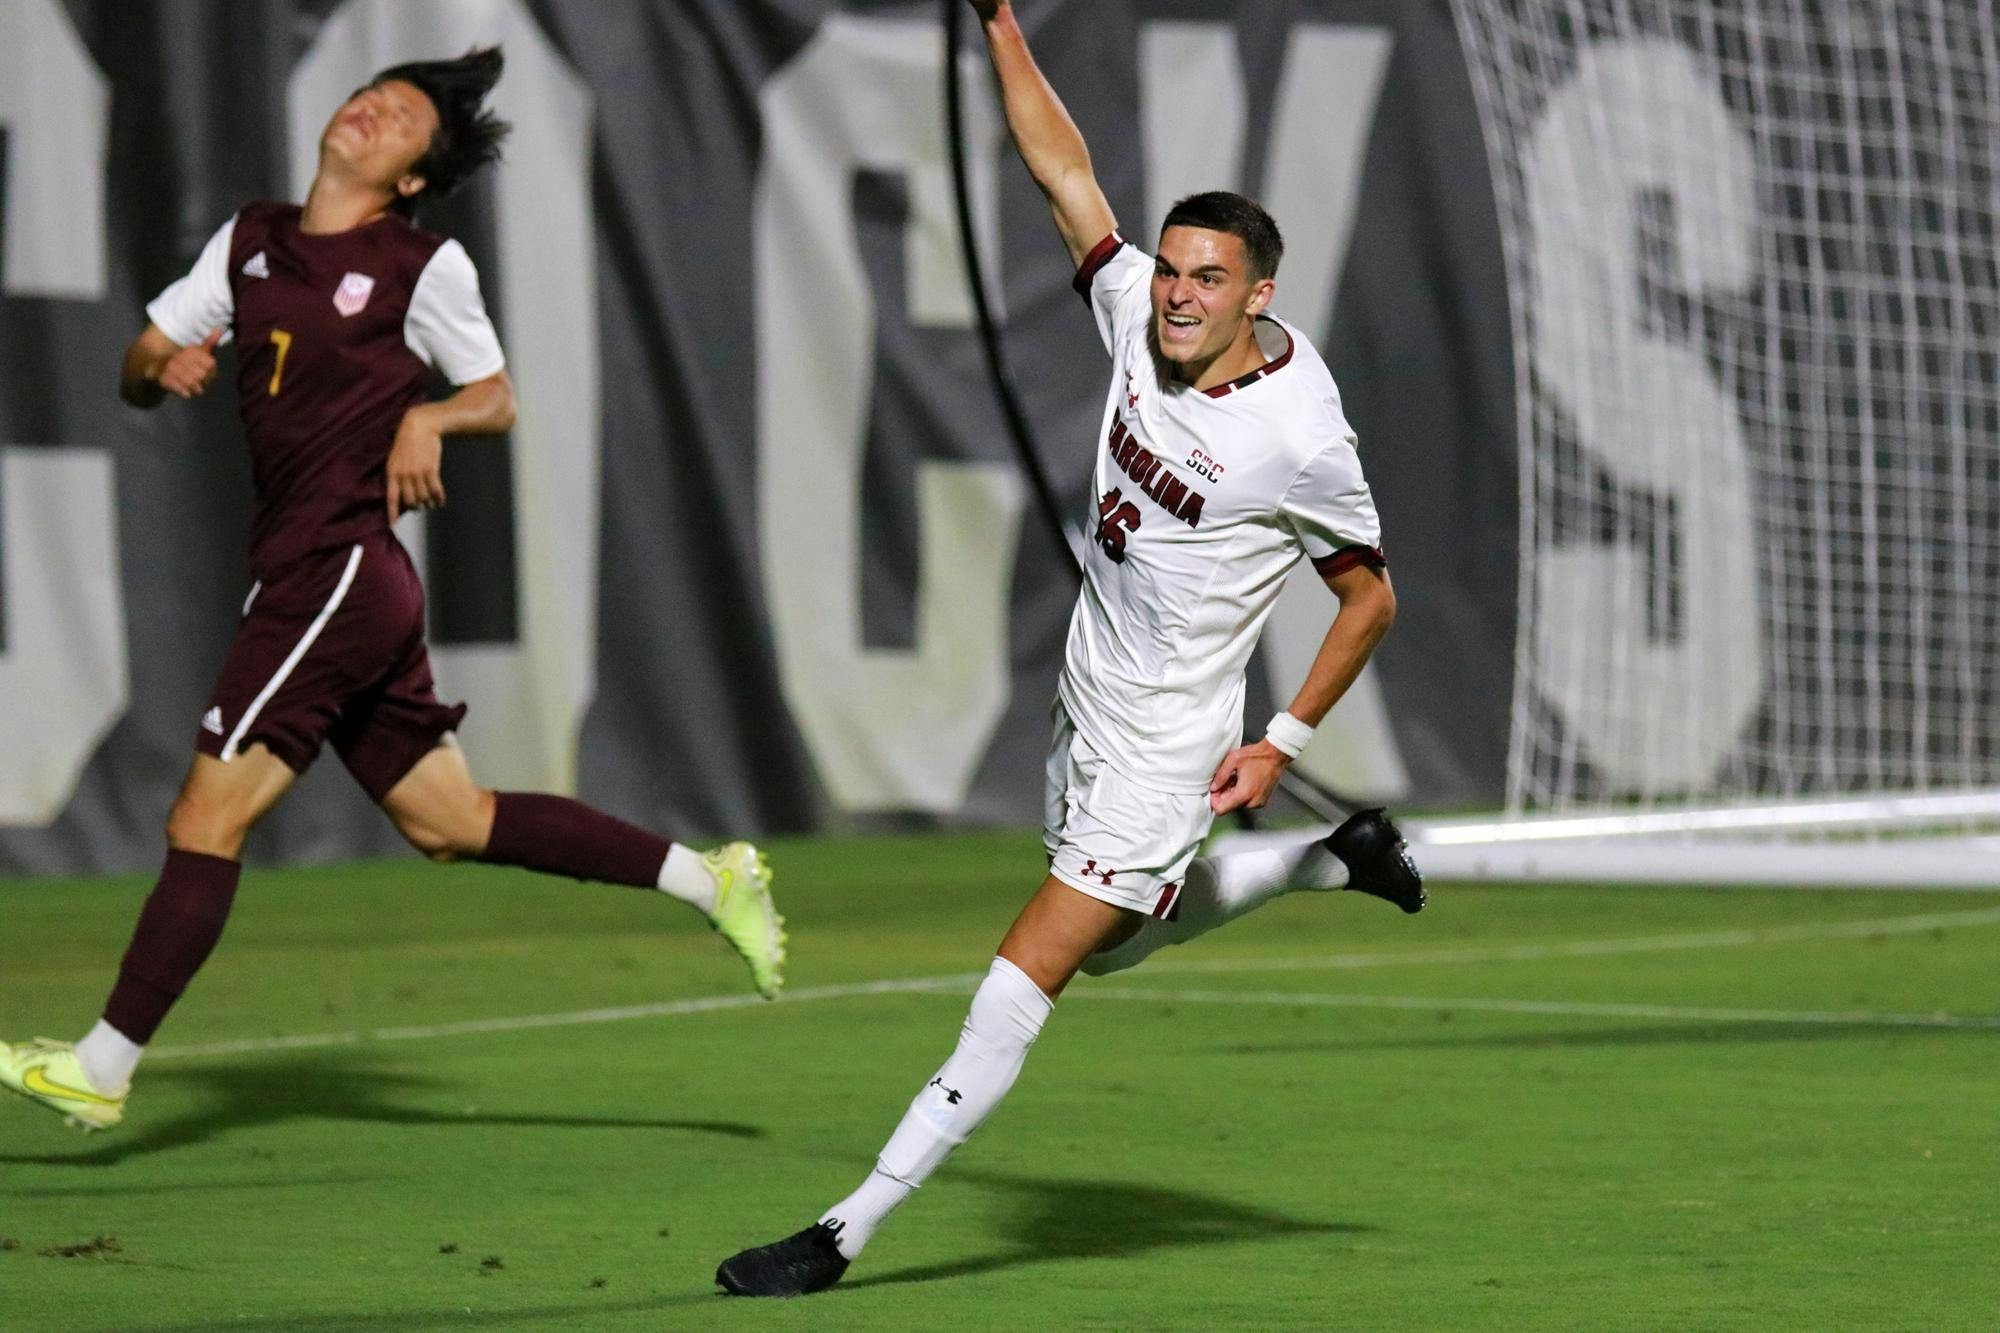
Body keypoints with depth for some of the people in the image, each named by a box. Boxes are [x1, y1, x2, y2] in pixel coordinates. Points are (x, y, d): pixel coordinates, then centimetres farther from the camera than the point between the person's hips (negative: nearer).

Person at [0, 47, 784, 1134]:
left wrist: (429, 417, -14)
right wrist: (162, 368, -8)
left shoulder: (426, 267, -2)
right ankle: (708, 878, 19)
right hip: (301, 577, 8)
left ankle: (101, 1070, -8)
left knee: (206, 818, -10)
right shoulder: (250, 242, 15)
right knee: (449, 823, 13)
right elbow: (140, 373, 15)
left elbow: (496, 397, 7)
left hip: (342, 569, -8)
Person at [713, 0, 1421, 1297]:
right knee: (1126, 934, 29)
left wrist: (1285, 740, -11)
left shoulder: (1302, 440, -22)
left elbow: (1373, 595, -9)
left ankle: (846, 1234, -9)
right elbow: (1064, 166, -1)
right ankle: (1341, 860, 49)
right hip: (1085, 709, 8)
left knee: (1022, 985, -11)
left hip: (1167, 747, -8)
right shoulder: (1142, 313, -6)